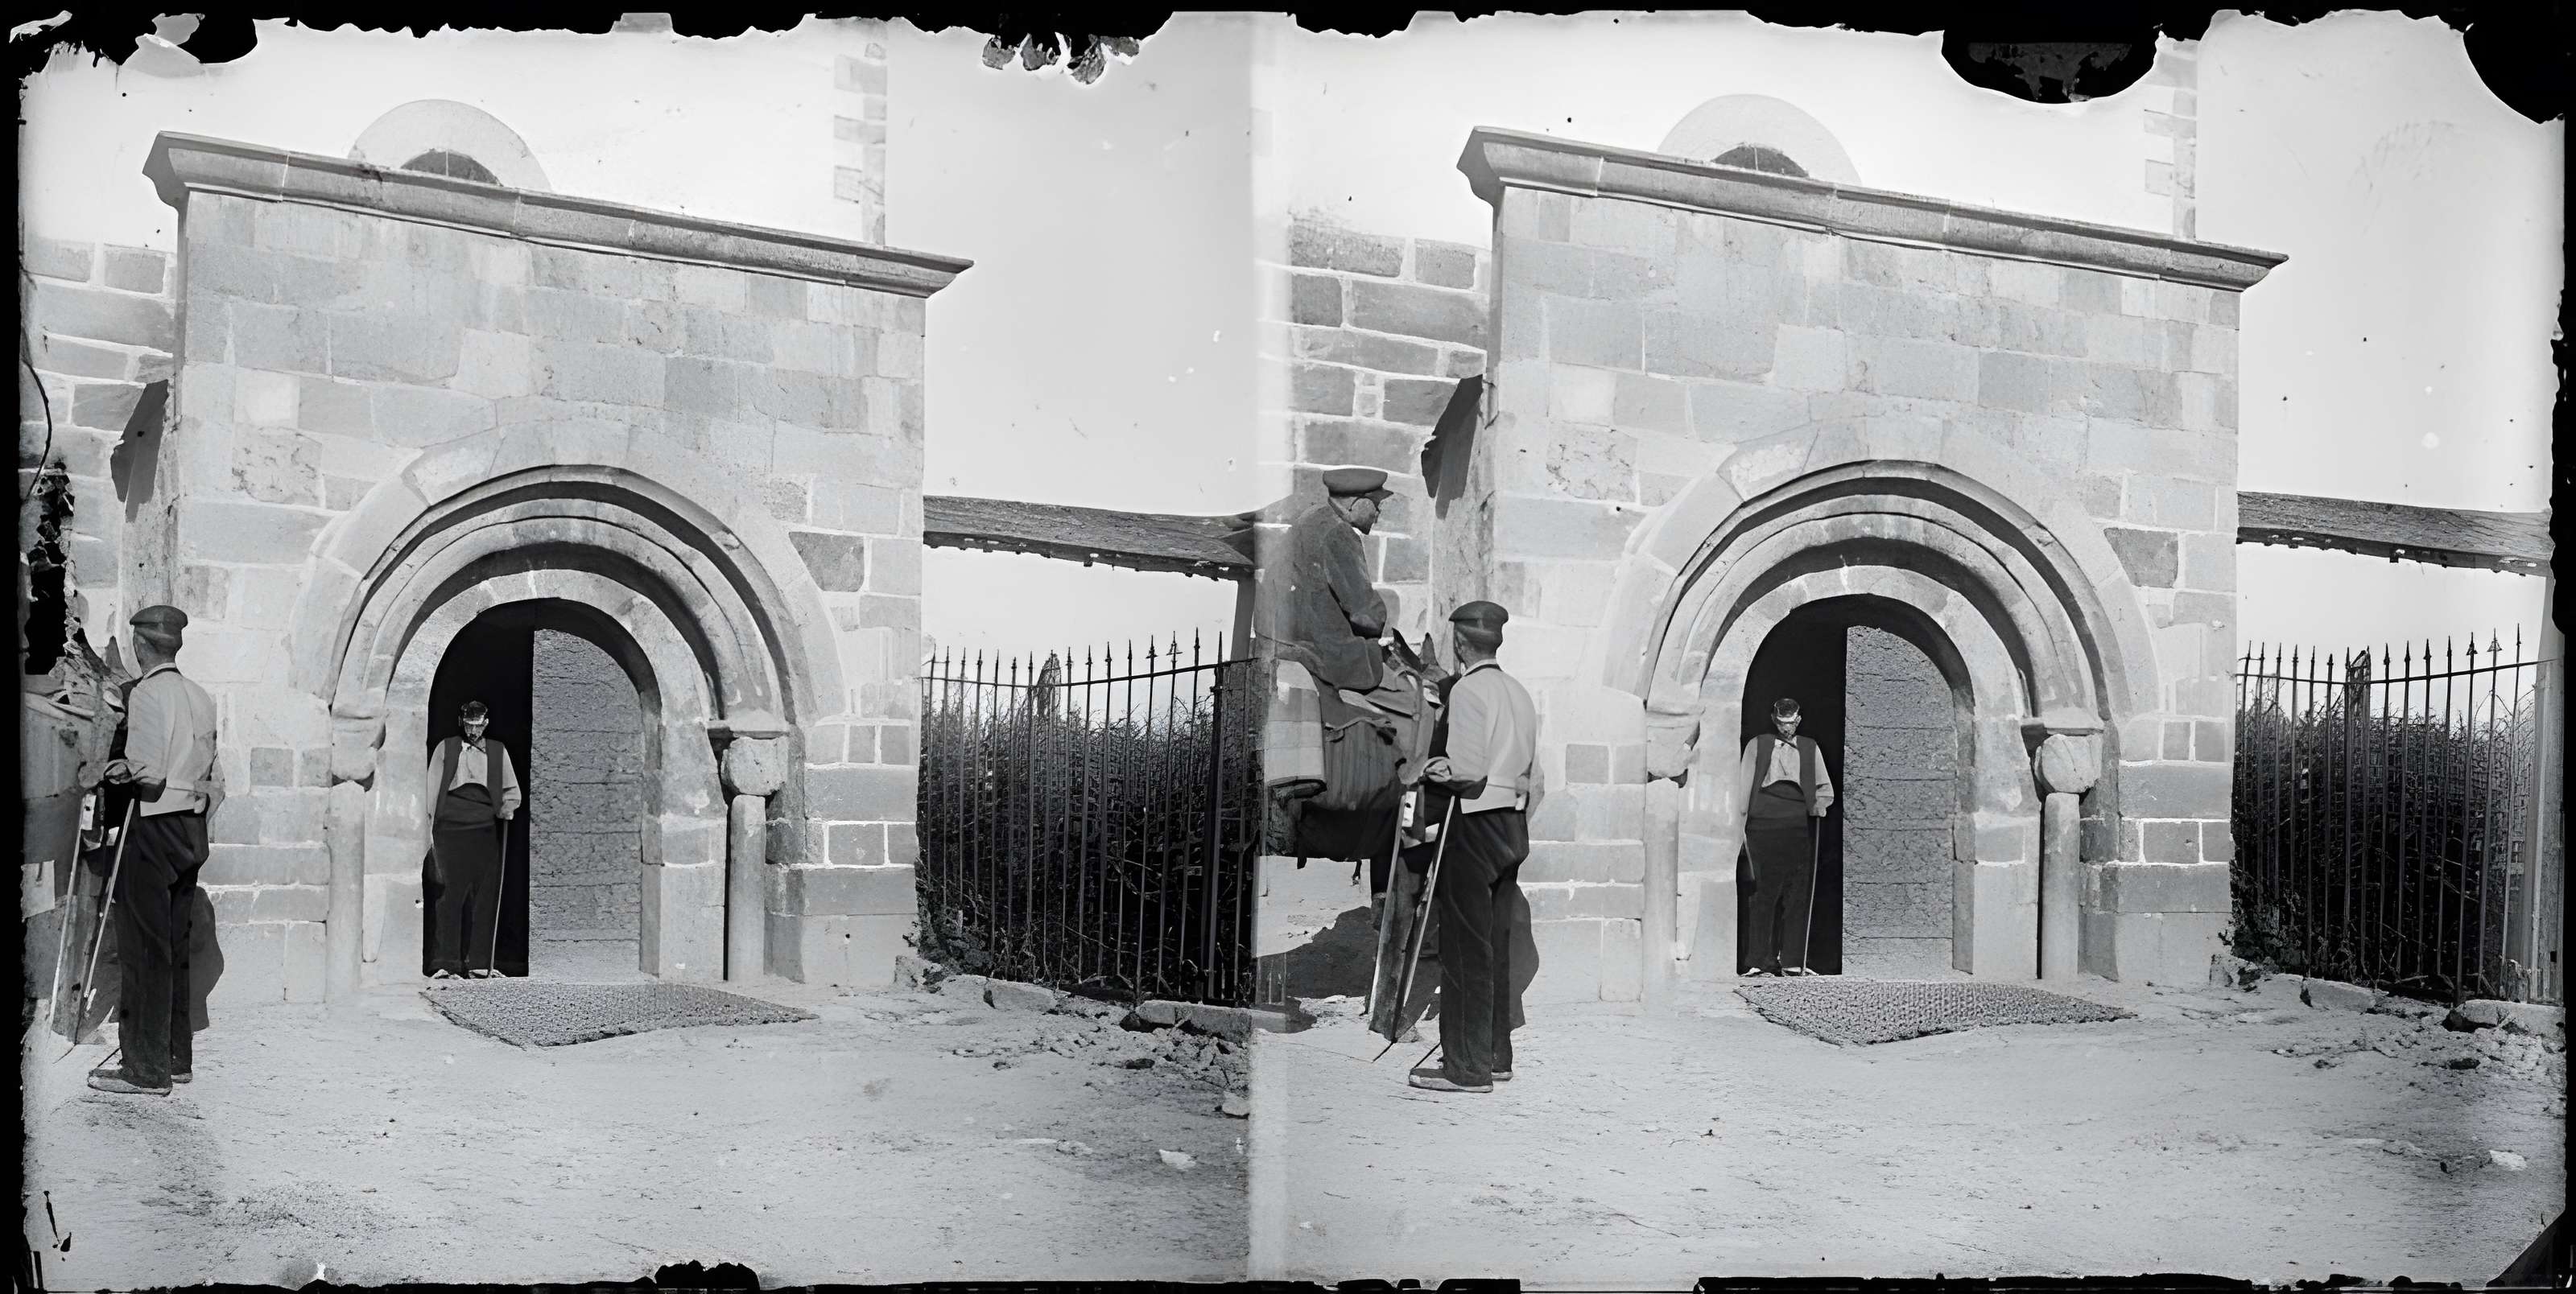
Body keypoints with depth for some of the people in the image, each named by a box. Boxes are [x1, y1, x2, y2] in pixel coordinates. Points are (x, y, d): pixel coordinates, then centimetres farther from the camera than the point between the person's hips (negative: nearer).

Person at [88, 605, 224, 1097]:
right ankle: (177, 1057, 20)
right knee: (175, 945, 14)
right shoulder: (200, 696, 12)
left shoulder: (147, 693, -11)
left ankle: (147, 1068, -1)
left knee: (144, 947, -4)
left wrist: (117, 771, -1)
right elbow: (215, 778, 14)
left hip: (153, 830, -8)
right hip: (192, 831, 8)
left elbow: (147, 772, -19)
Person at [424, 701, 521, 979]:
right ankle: (445, 964, -4)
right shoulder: (445, 749, 10)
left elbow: (511, 791, 20)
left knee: (485, 896, 0)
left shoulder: (498, 751, 16)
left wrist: (507, 808, -1)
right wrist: (428, 829, 1)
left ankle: (479, 962, 6)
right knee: (451, 893, -6)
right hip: (450, 829, -2)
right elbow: (432, 790, 8)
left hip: (486, 831, 2)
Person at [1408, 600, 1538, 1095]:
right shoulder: (1519, 692, 14)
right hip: (1513, 827, 8)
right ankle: (1495, 1054, 20)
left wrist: (1430, 770, -3)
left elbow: (1467, 770, -20)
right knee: (1495, 945, 14)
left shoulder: (1468, 689, -11)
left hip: (1475, 828, -8)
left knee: (1466, 947, -5)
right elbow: (1532, 776, 14)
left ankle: (1468, 1066, -3)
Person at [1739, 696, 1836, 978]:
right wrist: (1740, 825, 2)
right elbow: (1744, 787, 10)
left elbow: (1825, 789, 22)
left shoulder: (1810, 748, 18)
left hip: (1800, 827, 2)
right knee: (1765, 892, -7)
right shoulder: (1756, 745, 12)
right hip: (1764, 825, -2)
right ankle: (1760, 960, -2)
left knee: (1799, 895, -2)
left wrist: (1819, 805, 0)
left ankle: (1793, 961, 3)